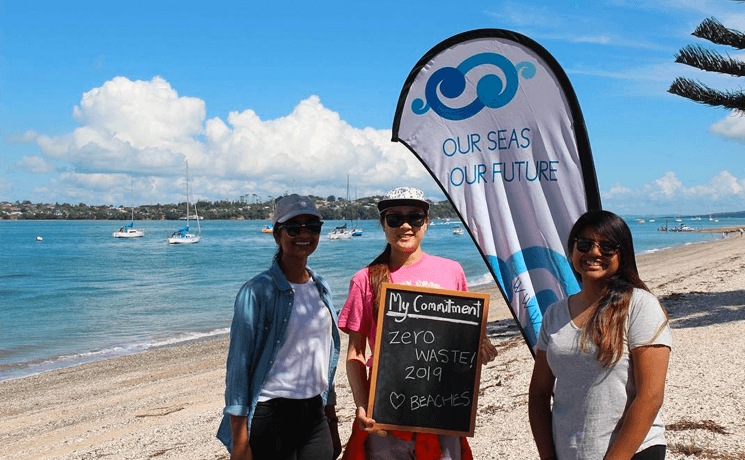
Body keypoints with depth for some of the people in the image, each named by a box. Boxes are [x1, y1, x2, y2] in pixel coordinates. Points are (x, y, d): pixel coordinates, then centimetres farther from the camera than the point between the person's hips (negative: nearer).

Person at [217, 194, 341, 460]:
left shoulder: (321, 289, 9)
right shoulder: (257, 291, -10)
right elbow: (238, 366, -11)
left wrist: (332, 424, 16)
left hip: (315, 415, 6)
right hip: (270, 416, -6)